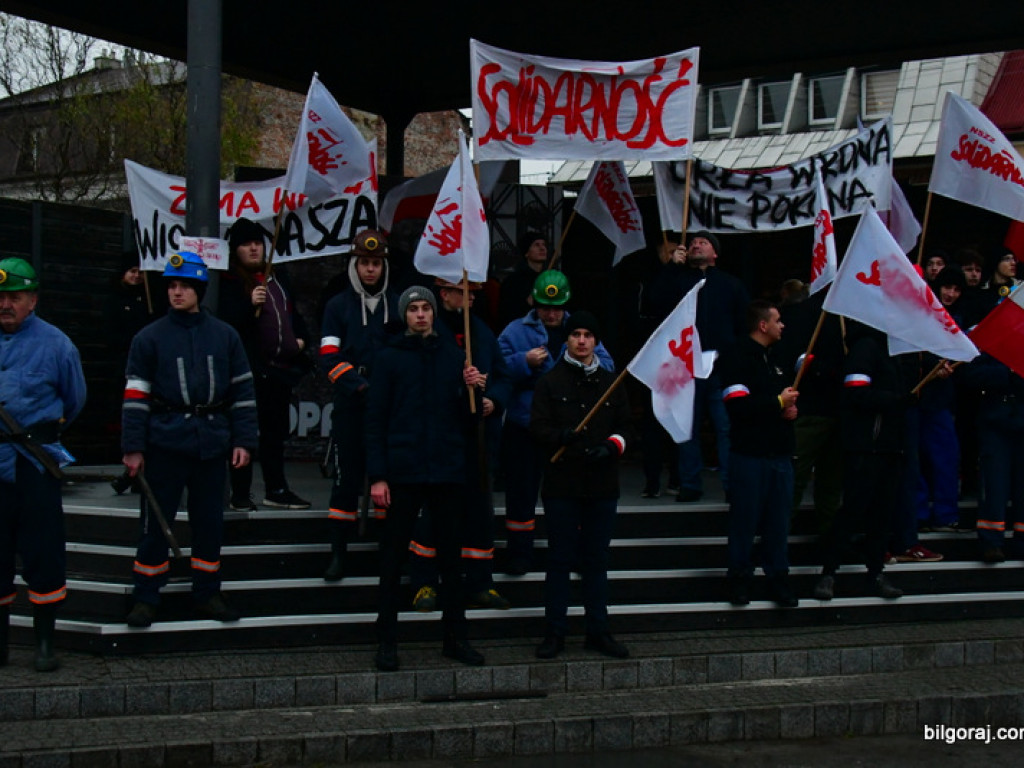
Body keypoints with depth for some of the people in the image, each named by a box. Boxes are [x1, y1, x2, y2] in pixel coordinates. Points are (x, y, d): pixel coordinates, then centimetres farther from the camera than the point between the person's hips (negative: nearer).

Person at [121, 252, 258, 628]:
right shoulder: (150, 338, 2)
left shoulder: (224, 336, 8)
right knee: (155, 522, 1)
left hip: (212, 442, 2)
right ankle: (145, 598, 11)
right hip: (165, 442, -2)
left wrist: (243, 440, 3)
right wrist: (133, 447, -6)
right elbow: (136, 394, 0)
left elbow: (242, 390, 9)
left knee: (209, 522, 10)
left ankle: (207, 594, 22)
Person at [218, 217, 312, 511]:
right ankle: (240, 494, 1)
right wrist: (251, 304, -28)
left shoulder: (278, 278, 17)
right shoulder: (229, 284, -5)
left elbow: (292, 312, 29)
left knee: (276, 431, 14)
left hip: (281, 368, 7)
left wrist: (300, 337, 13)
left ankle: (276, 490, 22)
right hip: (250, 368, -7)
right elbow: (226, 323, -15)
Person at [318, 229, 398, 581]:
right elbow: (329, 357, -4)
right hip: (350, 407, -2)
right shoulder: (338, 305, 3)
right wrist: (359, 384, -17)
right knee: (346, 478, -1)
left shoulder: (397, 304, 9)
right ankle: (338, 552, 4)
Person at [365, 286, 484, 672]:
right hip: (403, 473, -3)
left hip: (448, 473, 3)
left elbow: (464, 418, 12)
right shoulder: (390, 358, 1)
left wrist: (471, 390, -8)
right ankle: (387, 641, 10)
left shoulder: (453, 357, 10)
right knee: (393, 558, 2)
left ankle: (455, 637, 18)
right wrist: (377, 476, -9)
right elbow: (375, 419, -2)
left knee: (451, 557, 9)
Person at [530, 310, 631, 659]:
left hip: (602, 485, 3)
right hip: (562, 483, -3)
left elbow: (624, 426, 14)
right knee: (560, 559, 1)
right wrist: (561, 435, -24)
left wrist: (611, 448, -6)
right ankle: (555, 632, 8)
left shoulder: (610, 382, 13)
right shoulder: (550, 381, 4)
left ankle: (598, 631, 16)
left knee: (597, 559, 8)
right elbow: (538, 427, -3)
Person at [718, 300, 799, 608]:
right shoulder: (737, 357, -9)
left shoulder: (775, 357, 18)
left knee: (779, 521, 9)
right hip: (750, 454, -7)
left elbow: (787, 394, 29)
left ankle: (778, 579, 17)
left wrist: (791, 407, 5)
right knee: (745, 520, 2)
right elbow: (738, 406, -20)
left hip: (780, 453, 7)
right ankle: (740, 579, 13)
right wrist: (778, 403, -12)